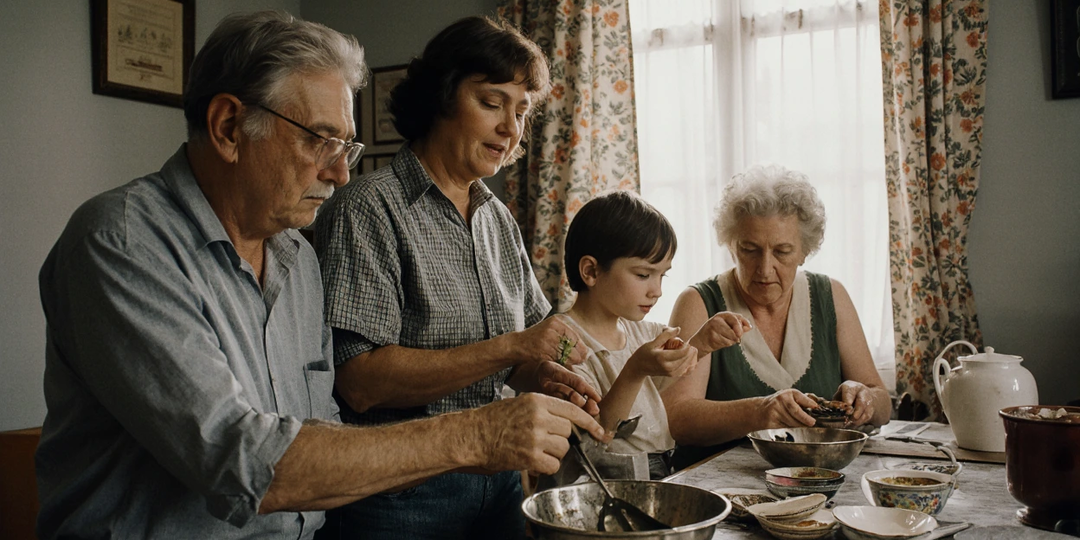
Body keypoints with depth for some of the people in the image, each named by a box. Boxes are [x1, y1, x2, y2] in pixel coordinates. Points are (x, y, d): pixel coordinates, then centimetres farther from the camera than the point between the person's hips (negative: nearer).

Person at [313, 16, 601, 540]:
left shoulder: (499, 220, 8)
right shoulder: (369, 210, -14)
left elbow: (525, 358, 12)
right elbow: (360, 381, -22)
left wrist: (541, 373, -11)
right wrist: (508, 348, -23)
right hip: (402, 495, -6)